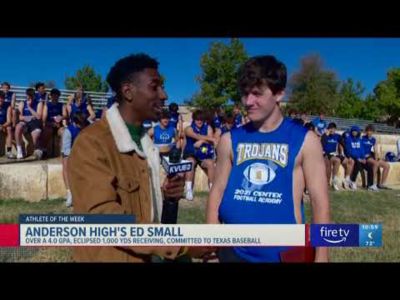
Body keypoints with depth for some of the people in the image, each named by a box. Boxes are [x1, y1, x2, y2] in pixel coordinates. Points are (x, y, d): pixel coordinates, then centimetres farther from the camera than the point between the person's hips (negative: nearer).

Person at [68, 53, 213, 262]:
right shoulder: (91, 142, -19)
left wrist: (165, 194, -5)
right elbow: (102, 215, -26)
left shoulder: (144, 140, 8)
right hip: (109, 256, -7)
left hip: (145, 255, 8)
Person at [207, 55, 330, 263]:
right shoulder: (230, 140, -1)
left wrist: (321, 256, -6)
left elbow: (320, 202, -5)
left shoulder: (305, 140, -7)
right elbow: (217, 192, 3)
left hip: (284, 253, -1)